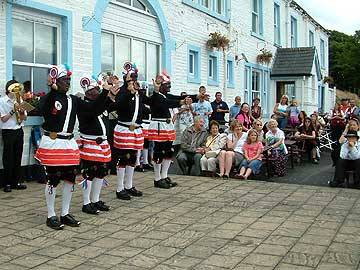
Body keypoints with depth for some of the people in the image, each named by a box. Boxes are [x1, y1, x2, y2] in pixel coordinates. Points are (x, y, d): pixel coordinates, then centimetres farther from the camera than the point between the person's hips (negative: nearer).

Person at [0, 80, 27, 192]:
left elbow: (24, 118, 10)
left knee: (18, 157, 8)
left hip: (19, 131, 5)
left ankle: (16, 182, 17)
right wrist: (13, 110, -18)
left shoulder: (19, 100, 8)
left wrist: (21, 111, -11)